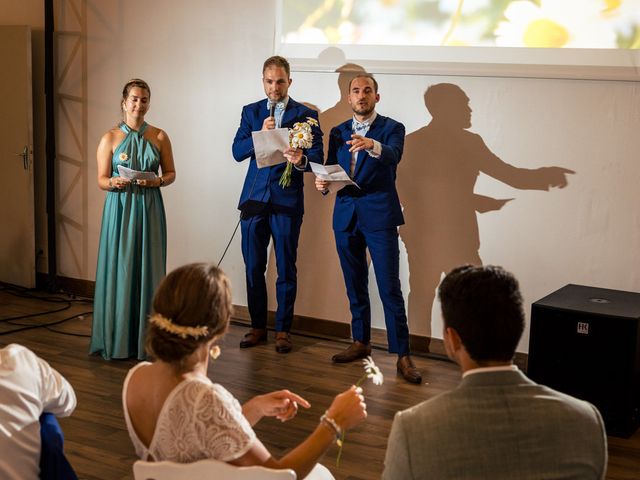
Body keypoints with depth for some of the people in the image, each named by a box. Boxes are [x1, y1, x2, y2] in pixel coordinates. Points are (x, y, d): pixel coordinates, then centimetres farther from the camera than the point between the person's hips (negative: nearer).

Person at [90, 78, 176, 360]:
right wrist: (115, 183, -19)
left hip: (150, 209, 1)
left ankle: (146, 338, 12)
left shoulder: (159, 137, 4)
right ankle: (117, 339, 10)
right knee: (119, 269, 1)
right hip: (120, 209, -1)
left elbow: (171, 174, 9)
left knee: (148, 270, 2)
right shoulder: (110, 138, 1)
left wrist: (157, 181, -12)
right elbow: (101, 180, 2)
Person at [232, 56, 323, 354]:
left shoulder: (306, 114, 1)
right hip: (254, 198, 3)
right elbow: (237, 152, 1)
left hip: (287, 200, -3)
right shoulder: (251, 112, 10)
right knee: (253, 267, 8)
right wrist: (260, 134, -16)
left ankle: (283, 329, 14)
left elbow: (317, 156, -7)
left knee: (286, 269, 3)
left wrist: (301, 159, -29)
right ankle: (258, 326, 20)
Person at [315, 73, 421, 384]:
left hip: (379, 216, -5)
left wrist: (372, 146, -43)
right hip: (346, 217, 5)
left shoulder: (391, 129, -2)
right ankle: (361, 343, 28)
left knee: (390, 289, -8)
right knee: (355, 286, 14)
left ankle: (402, 355, -4)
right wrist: (323, 183, -10)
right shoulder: (338, 133, 13)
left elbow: (393, 157, -22)